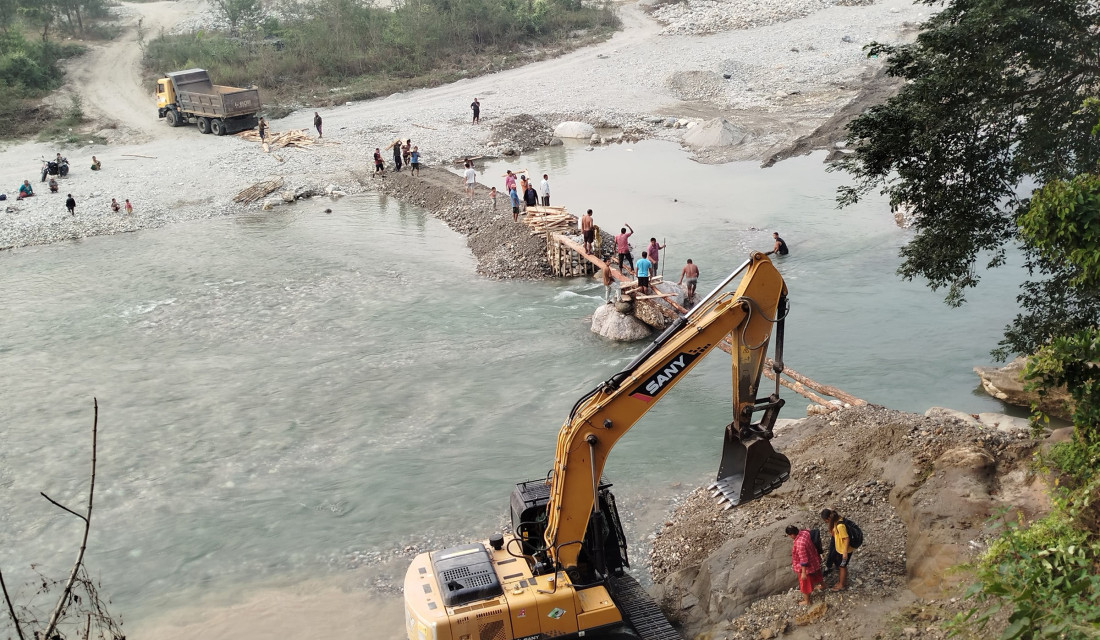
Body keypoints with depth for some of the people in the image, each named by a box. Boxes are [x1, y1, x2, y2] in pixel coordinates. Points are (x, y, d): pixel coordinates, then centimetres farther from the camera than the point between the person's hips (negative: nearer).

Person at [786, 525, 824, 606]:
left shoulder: (799, 544, -40)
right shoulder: (804, 532, -18)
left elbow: (803, 560, -32)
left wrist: (803, 572, -21)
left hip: (807, 566, -8)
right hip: (814, 560, 8)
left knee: (805, 584, 16)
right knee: (815, 574, 37)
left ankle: (806, 601, 37)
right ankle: (821, 584, 65)